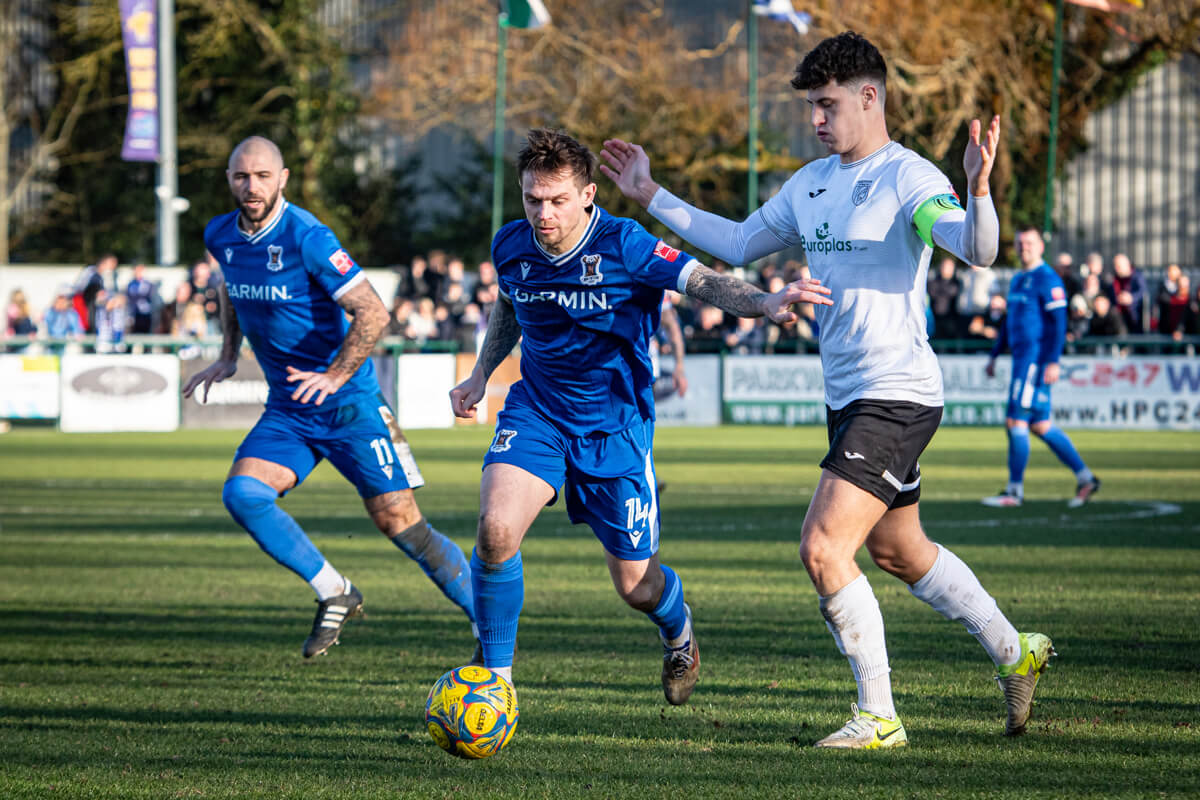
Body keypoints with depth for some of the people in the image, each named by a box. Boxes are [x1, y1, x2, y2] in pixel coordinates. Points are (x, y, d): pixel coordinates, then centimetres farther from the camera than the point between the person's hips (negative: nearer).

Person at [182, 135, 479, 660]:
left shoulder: (306, 237, -19)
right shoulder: (221, 237, 2)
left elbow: (373, 313, -21)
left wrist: (336, 375, -26)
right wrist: (229, 355, 18)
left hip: (348, 403, -6)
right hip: (287, 412, 6)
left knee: (397, 520, -8)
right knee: (242, 494, -16)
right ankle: (334, 595, 0)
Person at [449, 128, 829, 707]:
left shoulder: (623, 246, -20)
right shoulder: (511, 247, -6)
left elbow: (701, 281, -32)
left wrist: (765, 304, -50)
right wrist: (481, 374, 15)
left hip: (614, 425, -3)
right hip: (536, 414, 3)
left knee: (636, 585, 5)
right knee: (496, 529, -25)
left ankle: (679, 635, 44)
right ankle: (496, 675, -7)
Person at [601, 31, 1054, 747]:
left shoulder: (907, 177, -14)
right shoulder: (811, 184, 12)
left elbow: (978, 250, -28)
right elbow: (739, 244, 24)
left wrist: (978, 189, -47)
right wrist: (651, 197, 24)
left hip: (898, 398, -9)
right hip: (849, 398, 9)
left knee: (823, 547, -16)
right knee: (899, 551, 20)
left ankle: (879, 716, -7)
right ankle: (1015, 653, 36)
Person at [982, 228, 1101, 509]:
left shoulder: (1048, 280, -9)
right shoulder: (1017, 281, 19)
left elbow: (1058, 323, -14)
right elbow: (1009, 323, 28)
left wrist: (1053, 361, -20)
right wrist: (994, 356, 26)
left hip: (1036, 357, -9)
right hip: (1022, 357, 9)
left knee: (1016, 421, -9)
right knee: (1040, 425, 9)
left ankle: (1014, 491, -3)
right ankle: (1084, 478, 13)